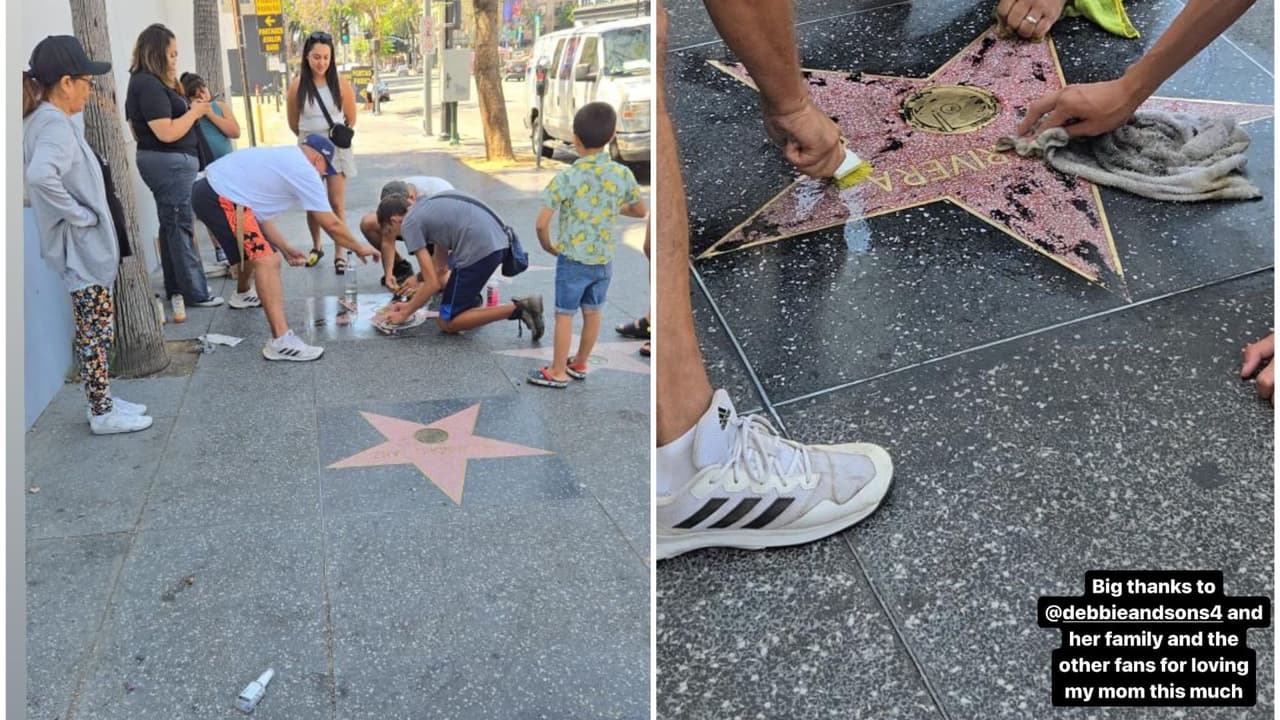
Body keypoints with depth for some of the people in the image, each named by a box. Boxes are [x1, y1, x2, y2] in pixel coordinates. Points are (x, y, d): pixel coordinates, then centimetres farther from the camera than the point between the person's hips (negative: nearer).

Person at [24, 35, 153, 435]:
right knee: (96, 331, 0)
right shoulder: (55, 125, -21)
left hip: (86, 242, 10)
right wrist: (79, 214, -26)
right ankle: (102, 413, 10)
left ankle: (102, 400, 27)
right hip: (82, 244, -10)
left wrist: (83, 215, 9)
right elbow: (40, 176, -38)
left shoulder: (46, 120, 10)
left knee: (95, 329, 17)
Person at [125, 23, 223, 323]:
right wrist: (195, 111, -11)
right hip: (171, 163, -10)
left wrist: (191, 110, 8)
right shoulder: (149, 86, -17)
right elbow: (167, 132, -23)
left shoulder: (148, 83, 14)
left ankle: (175, 289, 21)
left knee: (171, 226, 13)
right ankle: (195, 292, 3)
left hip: (168, 163, 10)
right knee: (180, 225, -4)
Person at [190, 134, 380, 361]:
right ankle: (281, 341, -29)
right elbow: (331, 225, -3)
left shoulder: (281, 158, 22)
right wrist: (360, 249, 12)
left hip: (208, 190, 11)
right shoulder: (305, 171, -6)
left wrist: (285, 248, 23)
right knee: (267, 261, -19)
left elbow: (258, 210, 23)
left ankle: (242, 295, 61)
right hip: (221, 199, -11)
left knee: (256, 249, 33)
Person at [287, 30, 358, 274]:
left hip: (336, 149, -1)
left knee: (337, 204, -4)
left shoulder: (340, 84, -5)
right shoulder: (297, 86, -5)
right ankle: (316, 247, 29)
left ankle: (339, 254, 1)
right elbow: (293, 124, 7)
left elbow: (351, 119, 6)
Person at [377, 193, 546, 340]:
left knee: (447, 323, 4)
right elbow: (440, 269, 30)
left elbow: (432, 284, -4)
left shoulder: (409, 224, 1)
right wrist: (410, 304, 32)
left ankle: (517, 309, -9)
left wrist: (404, 314, 9)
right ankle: (472, 298, 11)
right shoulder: (427, 206, 27)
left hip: (479, 250, -10)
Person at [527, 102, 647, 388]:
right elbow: (640, 211, 8)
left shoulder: (566, 178, -20)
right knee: (592, 314, 18)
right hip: (604, 260, 4)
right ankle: (579, 365, 34)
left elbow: (542, 223, -22)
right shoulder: (623, 174, -8)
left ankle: (558, 372, 19)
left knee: (564, 316, 8)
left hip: (572, 260, -4)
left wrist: (547, 245, -2)